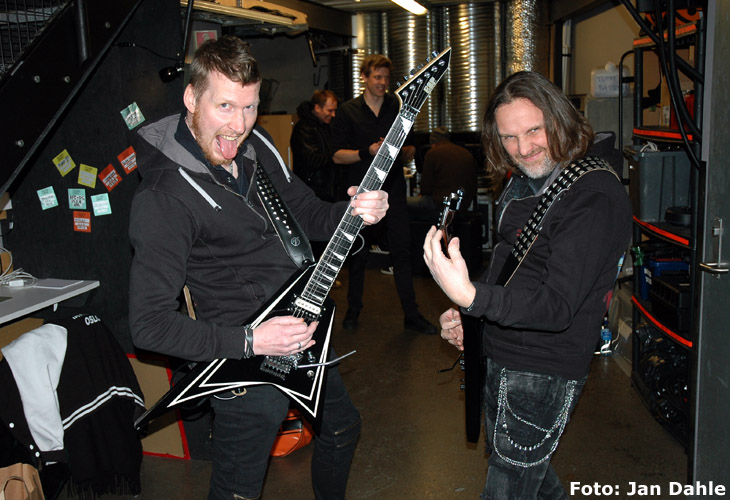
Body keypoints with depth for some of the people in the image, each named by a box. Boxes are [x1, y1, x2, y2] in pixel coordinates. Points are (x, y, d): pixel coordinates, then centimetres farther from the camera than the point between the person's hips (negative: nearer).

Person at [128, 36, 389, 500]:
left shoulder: (257, 147, -2)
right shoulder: (162, 198, -25)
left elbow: (308, 215, 9)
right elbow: (148, 323, -24)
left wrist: (355, 211, -13)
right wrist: (248, 341, -30)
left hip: (306, 334, 8)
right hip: (247, 362, -8)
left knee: (343, 428, 28)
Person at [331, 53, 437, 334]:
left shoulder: (398, 107, 8)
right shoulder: (348, 111, 2)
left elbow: (411, 150, 10)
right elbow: (337, 155, -2)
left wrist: (402, 150, -13)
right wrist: (367, 151, -18)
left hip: (393, 189, 1)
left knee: (402, 252, -1)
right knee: (358, 254, 8)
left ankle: (411, 316, 6)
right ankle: (353, 311, 25)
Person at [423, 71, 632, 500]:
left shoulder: (597, 197, -22)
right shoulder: (524, 181, 7)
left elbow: (558, 306, -29)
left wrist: (472, 296, -44)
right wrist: (464, 317, 5)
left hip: (542, 373, -9)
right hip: (501, 359, 9)